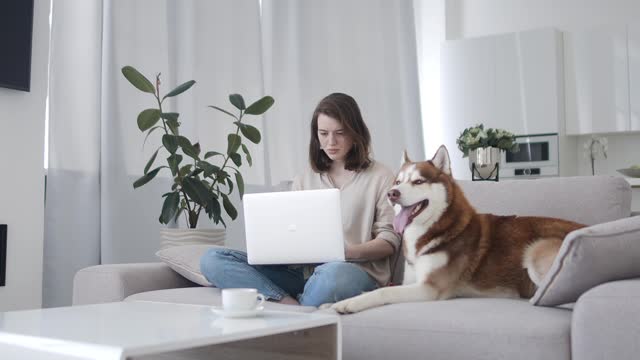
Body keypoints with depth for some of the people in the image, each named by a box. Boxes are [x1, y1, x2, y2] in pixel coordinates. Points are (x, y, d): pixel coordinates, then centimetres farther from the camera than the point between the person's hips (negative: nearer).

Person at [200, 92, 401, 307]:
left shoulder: (380, 177, 8)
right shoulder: (303, 181, 20)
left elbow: (389, 240, 2)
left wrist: (346, 252, -16)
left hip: (356, 271, -4)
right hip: (304, 271, 5)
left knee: (334, 274, -44)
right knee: (212, 259, -14)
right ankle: (291, 305, -30)